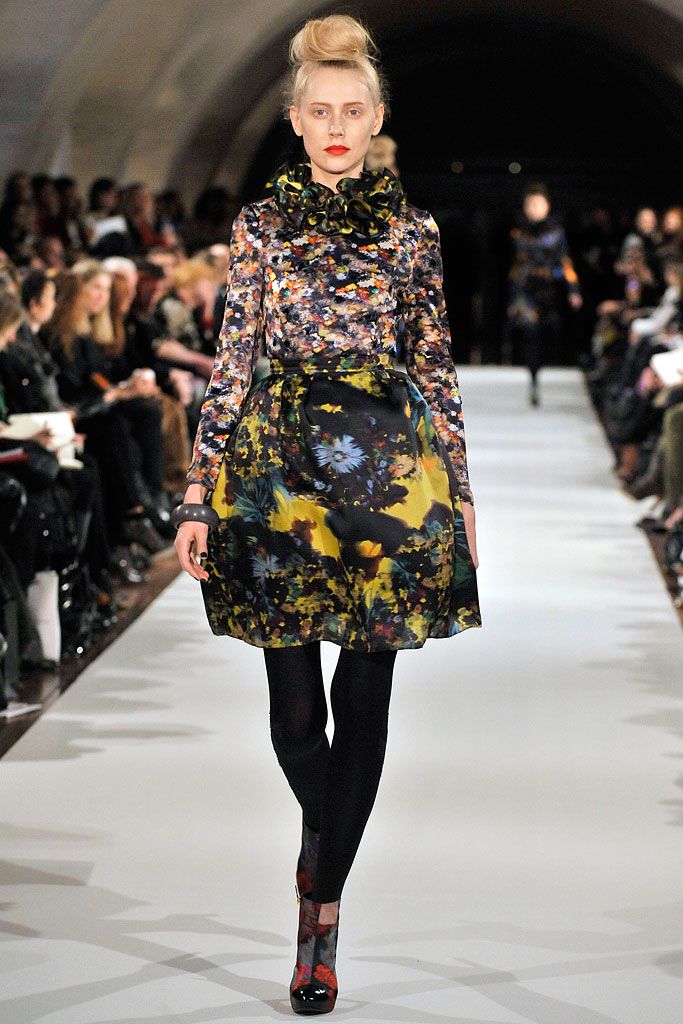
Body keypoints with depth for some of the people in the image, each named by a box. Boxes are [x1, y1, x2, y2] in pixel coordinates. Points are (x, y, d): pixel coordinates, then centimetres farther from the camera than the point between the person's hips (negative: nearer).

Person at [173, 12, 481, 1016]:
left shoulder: (413, 229, 6)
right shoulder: (260, 224, 5)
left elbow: (438, 367, 9)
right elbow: (232, 362, 3)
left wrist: (460, 493, 7)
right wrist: (200, 495, -1)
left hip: (389, 468, 0)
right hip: (281, 466, 0)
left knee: (366, 697, -1)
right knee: (294, 698, 0)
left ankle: (322, 903, 8)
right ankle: (329, 860, 29)